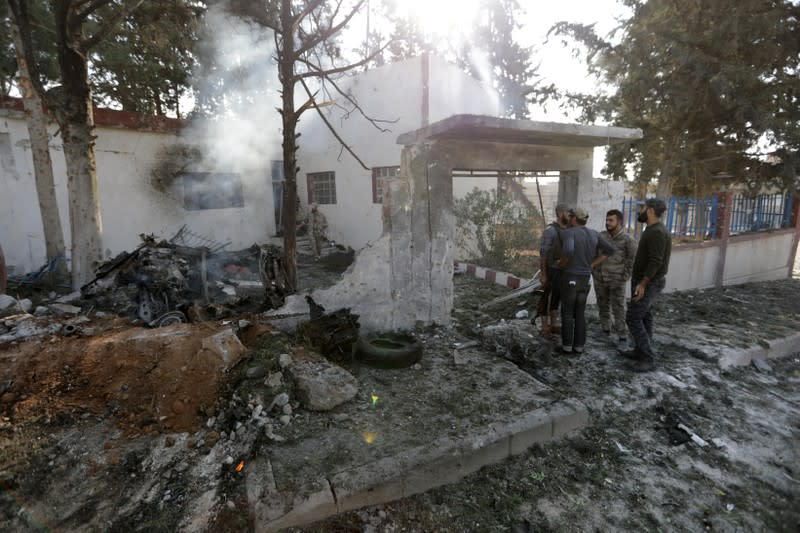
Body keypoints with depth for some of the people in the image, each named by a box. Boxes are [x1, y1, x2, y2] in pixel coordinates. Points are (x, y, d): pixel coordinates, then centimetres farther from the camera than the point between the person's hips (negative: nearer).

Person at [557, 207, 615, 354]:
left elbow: (568, 251, -33)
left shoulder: (569, 232, -15)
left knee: (567, 313, 7)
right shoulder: (593, 234, 5)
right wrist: (592, 264, 10)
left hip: (570, 278, -5)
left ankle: (567, 346, 13)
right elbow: (610, 250, 6)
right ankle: (579, 346, 19)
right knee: (579, 313, 16)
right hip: (585, 279, 6)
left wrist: (562, 263, -12)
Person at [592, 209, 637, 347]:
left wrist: (625, 277, -11)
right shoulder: (600, 236, 0)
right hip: (600, 280, 4)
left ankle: (622, 336, 7)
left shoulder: (628, 240, -10)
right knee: (603, 306, 14)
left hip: (617, 281, -4)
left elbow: (633, 260, -7)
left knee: (618, 309, -2)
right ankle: (605, 330, 30)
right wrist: (593, 270, 5)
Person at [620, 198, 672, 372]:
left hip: (649, 283, -10)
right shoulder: (652, 230, 13)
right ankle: (641, 351, 25)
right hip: (646, 281, 10)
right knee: (644, 317, 15)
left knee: (633, 318, -9)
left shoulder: (657, 232, -20)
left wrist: (642, 284, -26)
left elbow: (655, 261, -25)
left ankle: (648, 359, -2)